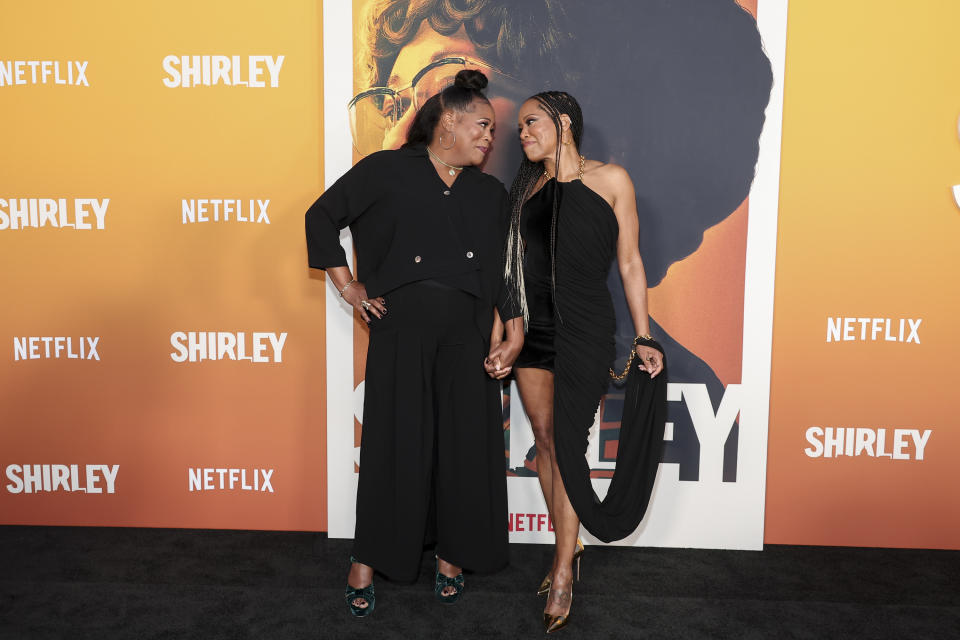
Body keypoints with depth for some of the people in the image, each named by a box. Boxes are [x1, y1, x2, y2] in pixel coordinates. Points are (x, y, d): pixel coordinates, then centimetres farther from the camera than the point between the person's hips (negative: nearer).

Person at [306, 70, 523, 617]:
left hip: (467, 331, 4)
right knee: (396, 441, 1)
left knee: (466, 442, 6)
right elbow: (322, 217, 8)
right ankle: (367, 561, 18)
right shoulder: (387, 171, 4)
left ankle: (452, 556, 26)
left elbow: (499, 275, 13)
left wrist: (512, 332, 0)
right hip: (402, 325, -3)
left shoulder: (491, 194, 15)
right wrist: (349, 286, 2)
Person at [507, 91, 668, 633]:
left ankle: (564, 569, 4)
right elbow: (507, 264, 13)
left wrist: (644, 338, 0)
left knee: (565, 441, -7)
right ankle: (568, 548, 22)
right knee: (546, 438, 7)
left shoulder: (610, 180, 2)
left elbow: (630, 263, 3)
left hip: (586, 327, -4)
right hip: (532, 325, 4)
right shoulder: (526, 188, 12)